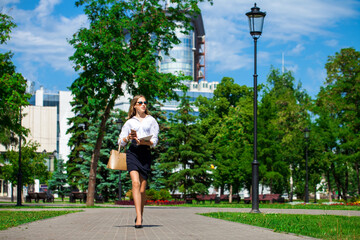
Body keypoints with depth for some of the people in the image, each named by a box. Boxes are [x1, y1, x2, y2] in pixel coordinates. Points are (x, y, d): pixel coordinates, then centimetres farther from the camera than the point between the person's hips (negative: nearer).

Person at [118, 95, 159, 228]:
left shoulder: (151, 121, 14)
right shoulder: (130, 122, 16)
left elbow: (154, 141, 6)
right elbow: (121, 142, 16)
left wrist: (143, 142, -13)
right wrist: (128, 138, -5)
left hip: (146, 153, 0)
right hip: (132, 152, 0)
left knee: (142, 189, 1)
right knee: (136, 183, -19)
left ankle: (140, 216, 24)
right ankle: (138, 219, -24)